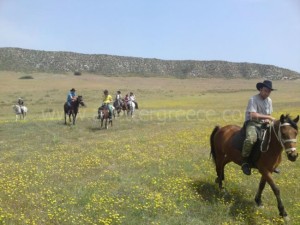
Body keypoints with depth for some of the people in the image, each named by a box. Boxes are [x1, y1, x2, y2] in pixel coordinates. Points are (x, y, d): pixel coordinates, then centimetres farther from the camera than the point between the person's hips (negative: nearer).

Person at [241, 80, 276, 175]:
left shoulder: (269, 100, 11)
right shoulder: (253, 99, -13)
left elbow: (269, 114, 18)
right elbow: (253, 115, -23)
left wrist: (267, 120, -3)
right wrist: (268, 117, -21)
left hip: (263, 124, 8)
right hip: (252, 123, -8)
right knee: (251, 138, -36)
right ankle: (244, 161, -21)